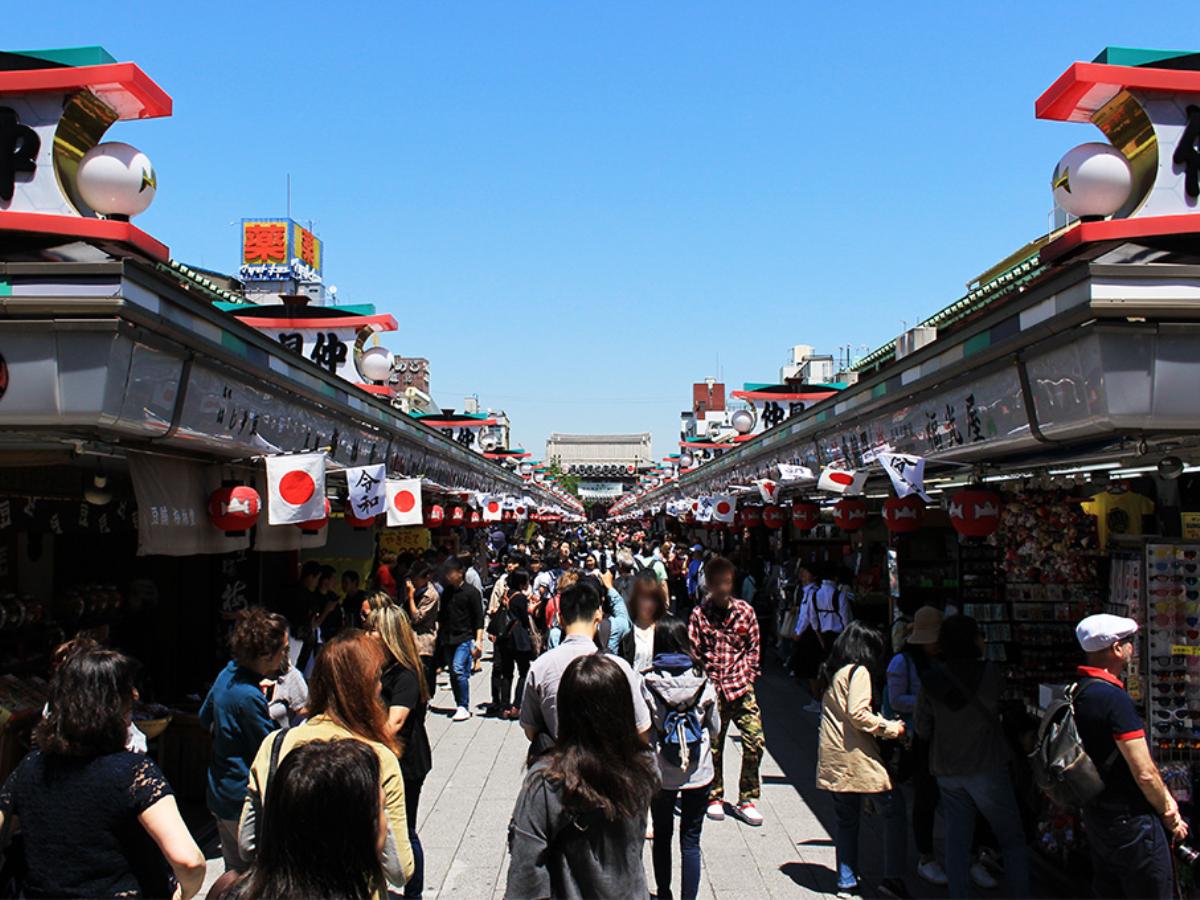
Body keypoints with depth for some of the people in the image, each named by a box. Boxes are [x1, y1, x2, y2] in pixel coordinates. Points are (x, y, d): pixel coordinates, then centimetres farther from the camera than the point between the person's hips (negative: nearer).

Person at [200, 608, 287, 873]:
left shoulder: (229, 673, 1)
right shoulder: (249, 697, -26)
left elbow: (205, 718, 19)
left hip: (220, 795, 9)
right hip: (244, 801, -9)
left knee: (234, 874, 20)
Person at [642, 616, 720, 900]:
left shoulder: (648, 683, -13)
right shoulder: (703, 681, -9)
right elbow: (715, 728, 2)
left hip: (661, 773, 0)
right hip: (699, 771, 0)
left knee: (661, 837, 19)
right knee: (691, 841, 9)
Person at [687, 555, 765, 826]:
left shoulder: (745, 610, 3)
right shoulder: (699, 614, -1)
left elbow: (753, 649, 9)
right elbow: (693, 653, 1)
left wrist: (747, 677, 1)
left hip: (740, 686, 1)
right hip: (712, 690, -1)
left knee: (755, 741, -4)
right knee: (713, 745, 8)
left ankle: (746, 799, 13)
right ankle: (715, 797, 28)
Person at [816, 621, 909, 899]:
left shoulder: (832, 672, 15)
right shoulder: (859, 671, -10)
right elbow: (858, 714, -20)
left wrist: (882, 723, 16)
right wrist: (891, 728, -9)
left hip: (833, 759, 8)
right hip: (856, 758, -8)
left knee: (846, 820, 14)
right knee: (894, 812, 0)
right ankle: (892, 877, -1)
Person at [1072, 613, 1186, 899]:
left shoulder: (1076, 691, 5)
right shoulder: (1113, 698, -23)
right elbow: (1144, 773, -21)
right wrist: (1171, 817, -5)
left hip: (1095, 817, 9)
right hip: (1129, 821, -9)